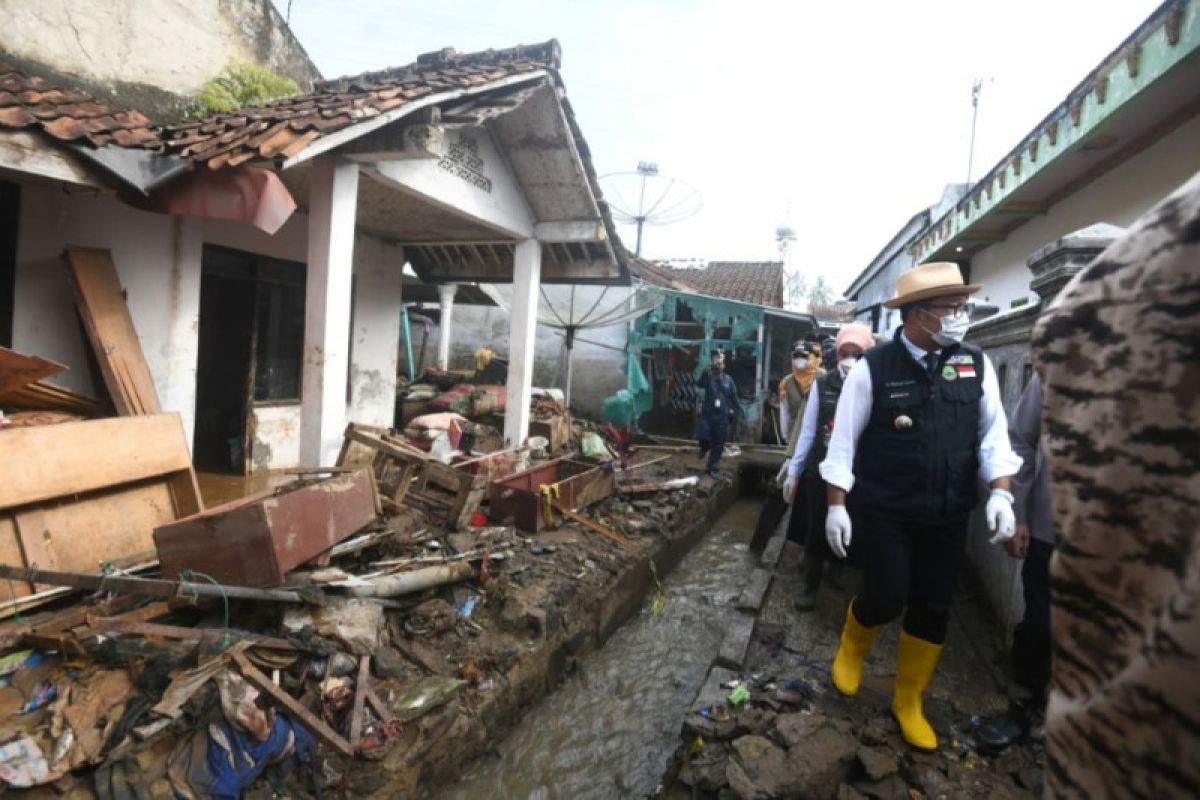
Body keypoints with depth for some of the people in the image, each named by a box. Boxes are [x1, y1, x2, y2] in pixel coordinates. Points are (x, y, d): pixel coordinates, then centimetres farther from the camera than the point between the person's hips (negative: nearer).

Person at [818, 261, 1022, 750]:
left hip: (947, 515, 4)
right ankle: (851, 647, 33)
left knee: (932, 609, 11)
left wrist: (1001, 493, -10)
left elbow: (993, 434, 3)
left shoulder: (976, 365, -2)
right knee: (886, 598, -4)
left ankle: (908, 702, 33)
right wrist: (836, 506, -10)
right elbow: (844, 441, -9)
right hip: (882, 511, -4)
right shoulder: (872, 368, -13)